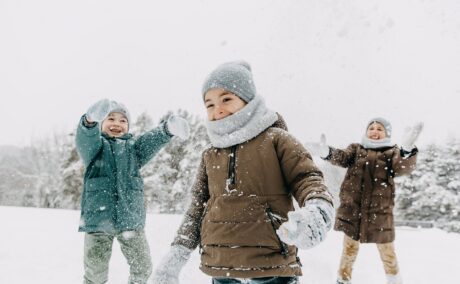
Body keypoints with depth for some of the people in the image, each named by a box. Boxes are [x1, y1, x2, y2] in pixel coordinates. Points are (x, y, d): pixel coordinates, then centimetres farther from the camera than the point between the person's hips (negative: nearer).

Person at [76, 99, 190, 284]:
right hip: (98, 219, -2)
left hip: (131, 219, 3)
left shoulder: (132, 147, 14)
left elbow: (152, 141, -5)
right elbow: (85, 139, -18)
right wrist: (90, 120, -43)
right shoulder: (94, 145, 6)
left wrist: (169, 129, -28)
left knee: (142, 266, 11)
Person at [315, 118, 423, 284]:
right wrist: (327, 153, -34)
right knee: (350, 246, 13)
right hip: (353, 207, 1)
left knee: (386, 248, 10)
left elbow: (403, 168, -17)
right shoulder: (356, 149, 8)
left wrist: (407, 149, -38)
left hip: (379, 209, -1)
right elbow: (342, 157, -10)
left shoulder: (392, 152, 2)